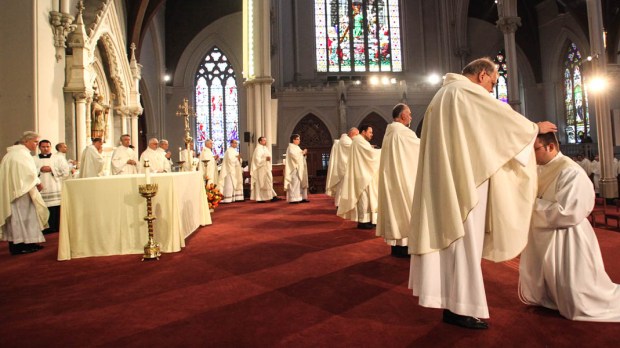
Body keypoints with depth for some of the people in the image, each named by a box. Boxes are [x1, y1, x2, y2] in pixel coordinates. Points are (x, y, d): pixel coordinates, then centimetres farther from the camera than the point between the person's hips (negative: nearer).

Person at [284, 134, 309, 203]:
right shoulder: (291, 147, -9)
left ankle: (301, 198, 12)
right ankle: (293, 199, -9)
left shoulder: (297, 147, 19)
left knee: (301, 183, 8)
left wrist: (304, 153, 3)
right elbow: (294, 156, -22)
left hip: (299, 169, 10)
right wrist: (302, 153, -12)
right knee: (294, 183, -11)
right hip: (294, 168, -10)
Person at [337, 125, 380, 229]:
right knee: (364, 198, -7)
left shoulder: (360, 141, 21)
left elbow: (367, 155, 20)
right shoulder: (360, 141, -12)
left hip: (362, 174, 11)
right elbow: (372, 153, -20)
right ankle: (363, 221, -3)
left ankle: (364, 220, 14)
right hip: (362, 175, -11)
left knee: (364, 198, 10)